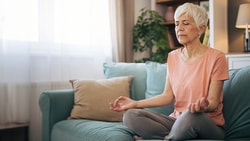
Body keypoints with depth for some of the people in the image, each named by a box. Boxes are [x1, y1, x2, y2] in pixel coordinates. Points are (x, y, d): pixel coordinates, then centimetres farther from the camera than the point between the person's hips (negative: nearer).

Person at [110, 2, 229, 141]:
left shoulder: (216, 57, -9)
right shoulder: (173, 57, 7)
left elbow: (213, 102, -10)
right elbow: (167, 96, 6)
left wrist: (204, 106, -34)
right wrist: (135, 103, -2)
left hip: (209, 125, -4)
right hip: (177, 120, 4)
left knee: (191, 115, -40)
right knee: (130, 115, -17)